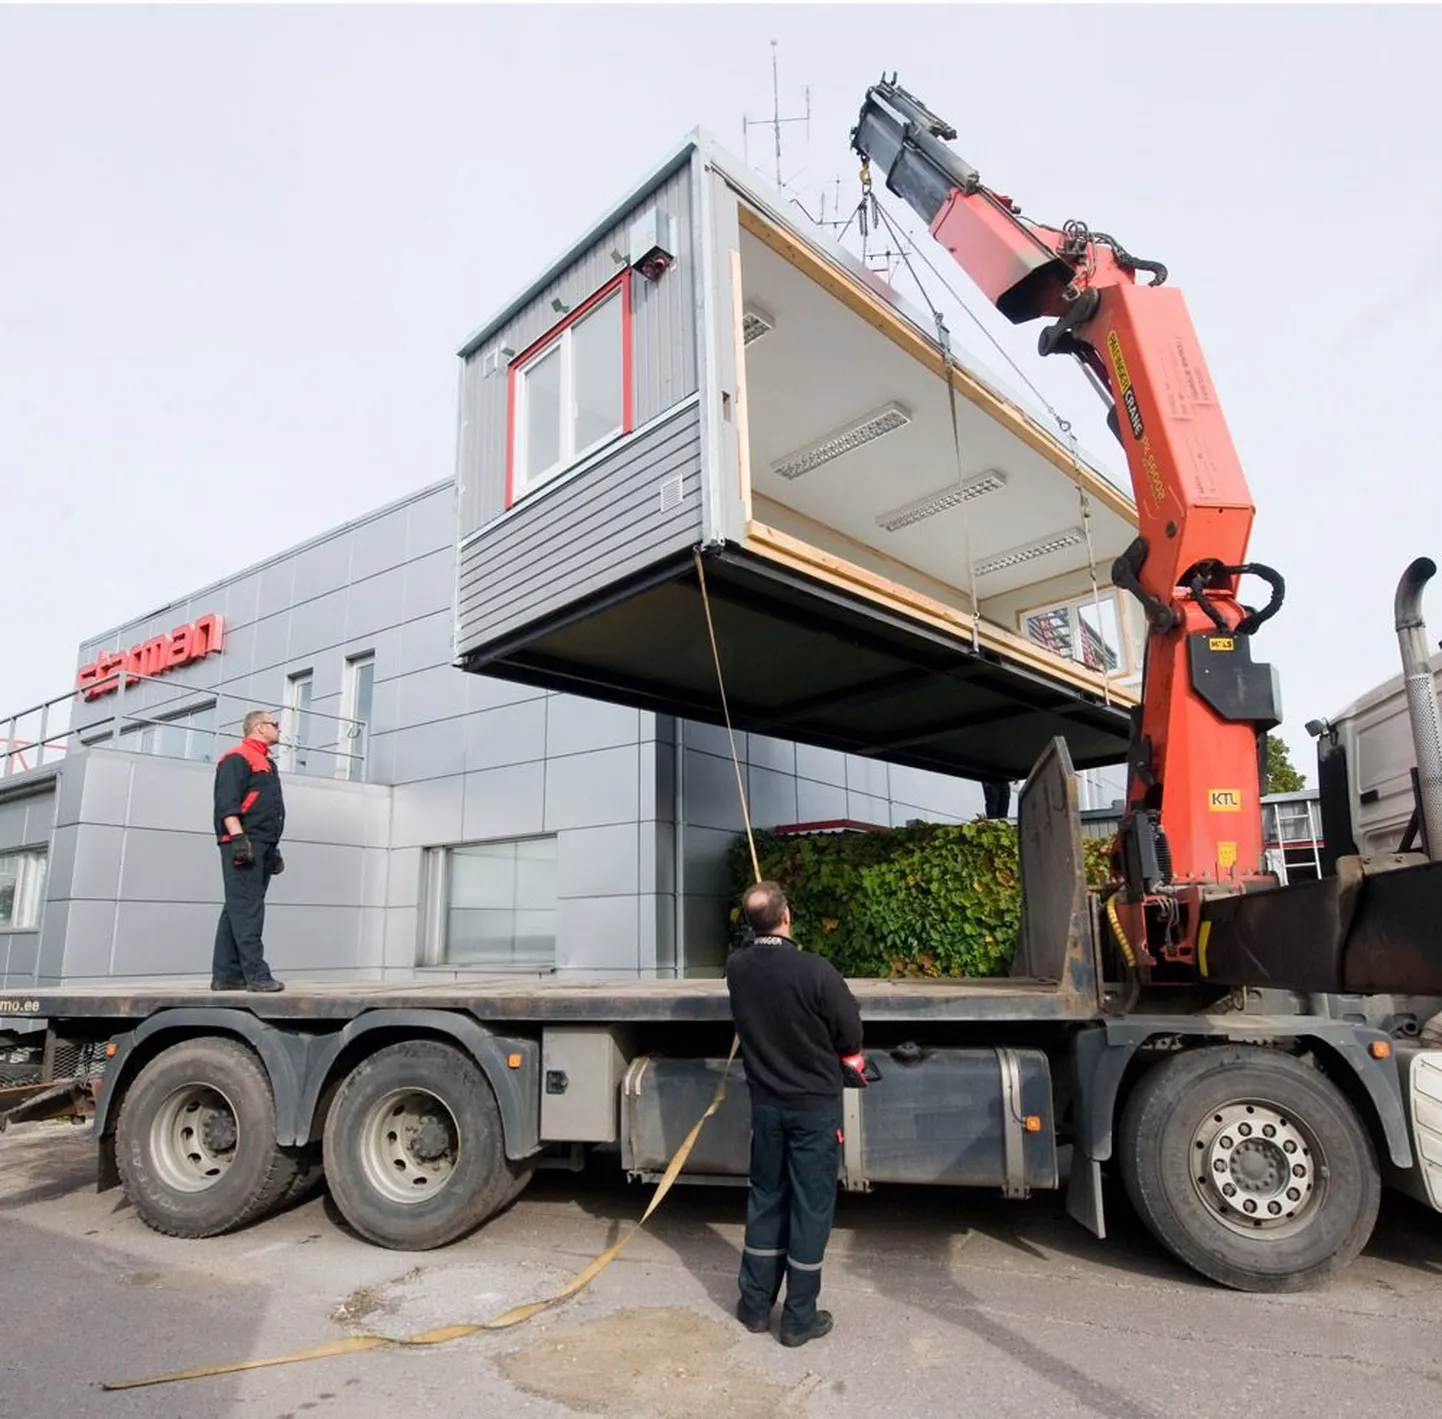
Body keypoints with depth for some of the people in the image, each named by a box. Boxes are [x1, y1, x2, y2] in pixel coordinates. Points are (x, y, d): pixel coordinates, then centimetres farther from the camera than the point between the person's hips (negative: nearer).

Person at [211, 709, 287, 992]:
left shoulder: (268, 764, 26)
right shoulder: (237, 758, -3)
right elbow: (227, 802, -15)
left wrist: (273, 848, 24)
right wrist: (238, 838, -24)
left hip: (262, 846, 9)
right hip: (243, 844, -9)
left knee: (237, 911, 9)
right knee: (246, 910, -11)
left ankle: (226, 975, 12)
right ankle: (256, 974, -14)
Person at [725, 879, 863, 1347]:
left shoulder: (736, 969, -11)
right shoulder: (815, 971, -24)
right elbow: (851, 1037, -12)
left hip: (766, 1102, 4)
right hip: (815, 1103, -4)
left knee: (765, 1199, 18)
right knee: (811, 1206, 9)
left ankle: (755, 1305, 30)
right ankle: (799, 1318, 20)